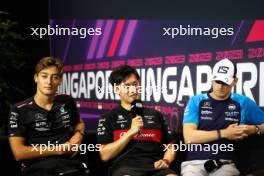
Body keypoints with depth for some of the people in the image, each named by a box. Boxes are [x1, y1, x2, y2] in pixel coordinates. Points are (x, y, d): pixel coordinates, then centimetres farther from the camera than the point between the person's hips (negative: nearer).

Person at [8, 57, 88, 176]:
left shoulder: (67, 102, 12)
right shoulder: (20, 110, 1)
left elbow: (79, 123, 31)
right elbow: (18, 152, -6)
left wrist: (78, 134, 8)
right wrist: (60, 149, -5)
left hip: (70, 166, 2)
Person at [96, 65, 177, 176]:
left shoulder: (156, 115, 22)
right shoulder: (108, 118, 11)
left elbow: (170, 146, 24)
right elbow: (105, 155, 2)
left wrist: (165, 161, 1)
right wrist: (130, 132, -7)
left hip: (155, 167, 3)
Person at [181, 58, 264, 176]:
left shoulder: (243, 103, 11)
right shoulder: (196, 101, 6)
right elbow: (189, 137, -6)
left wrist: (254, 129, -4)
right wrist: (224, 133, -8)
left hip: (225, 164, 1)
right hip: (194, 162, -1)